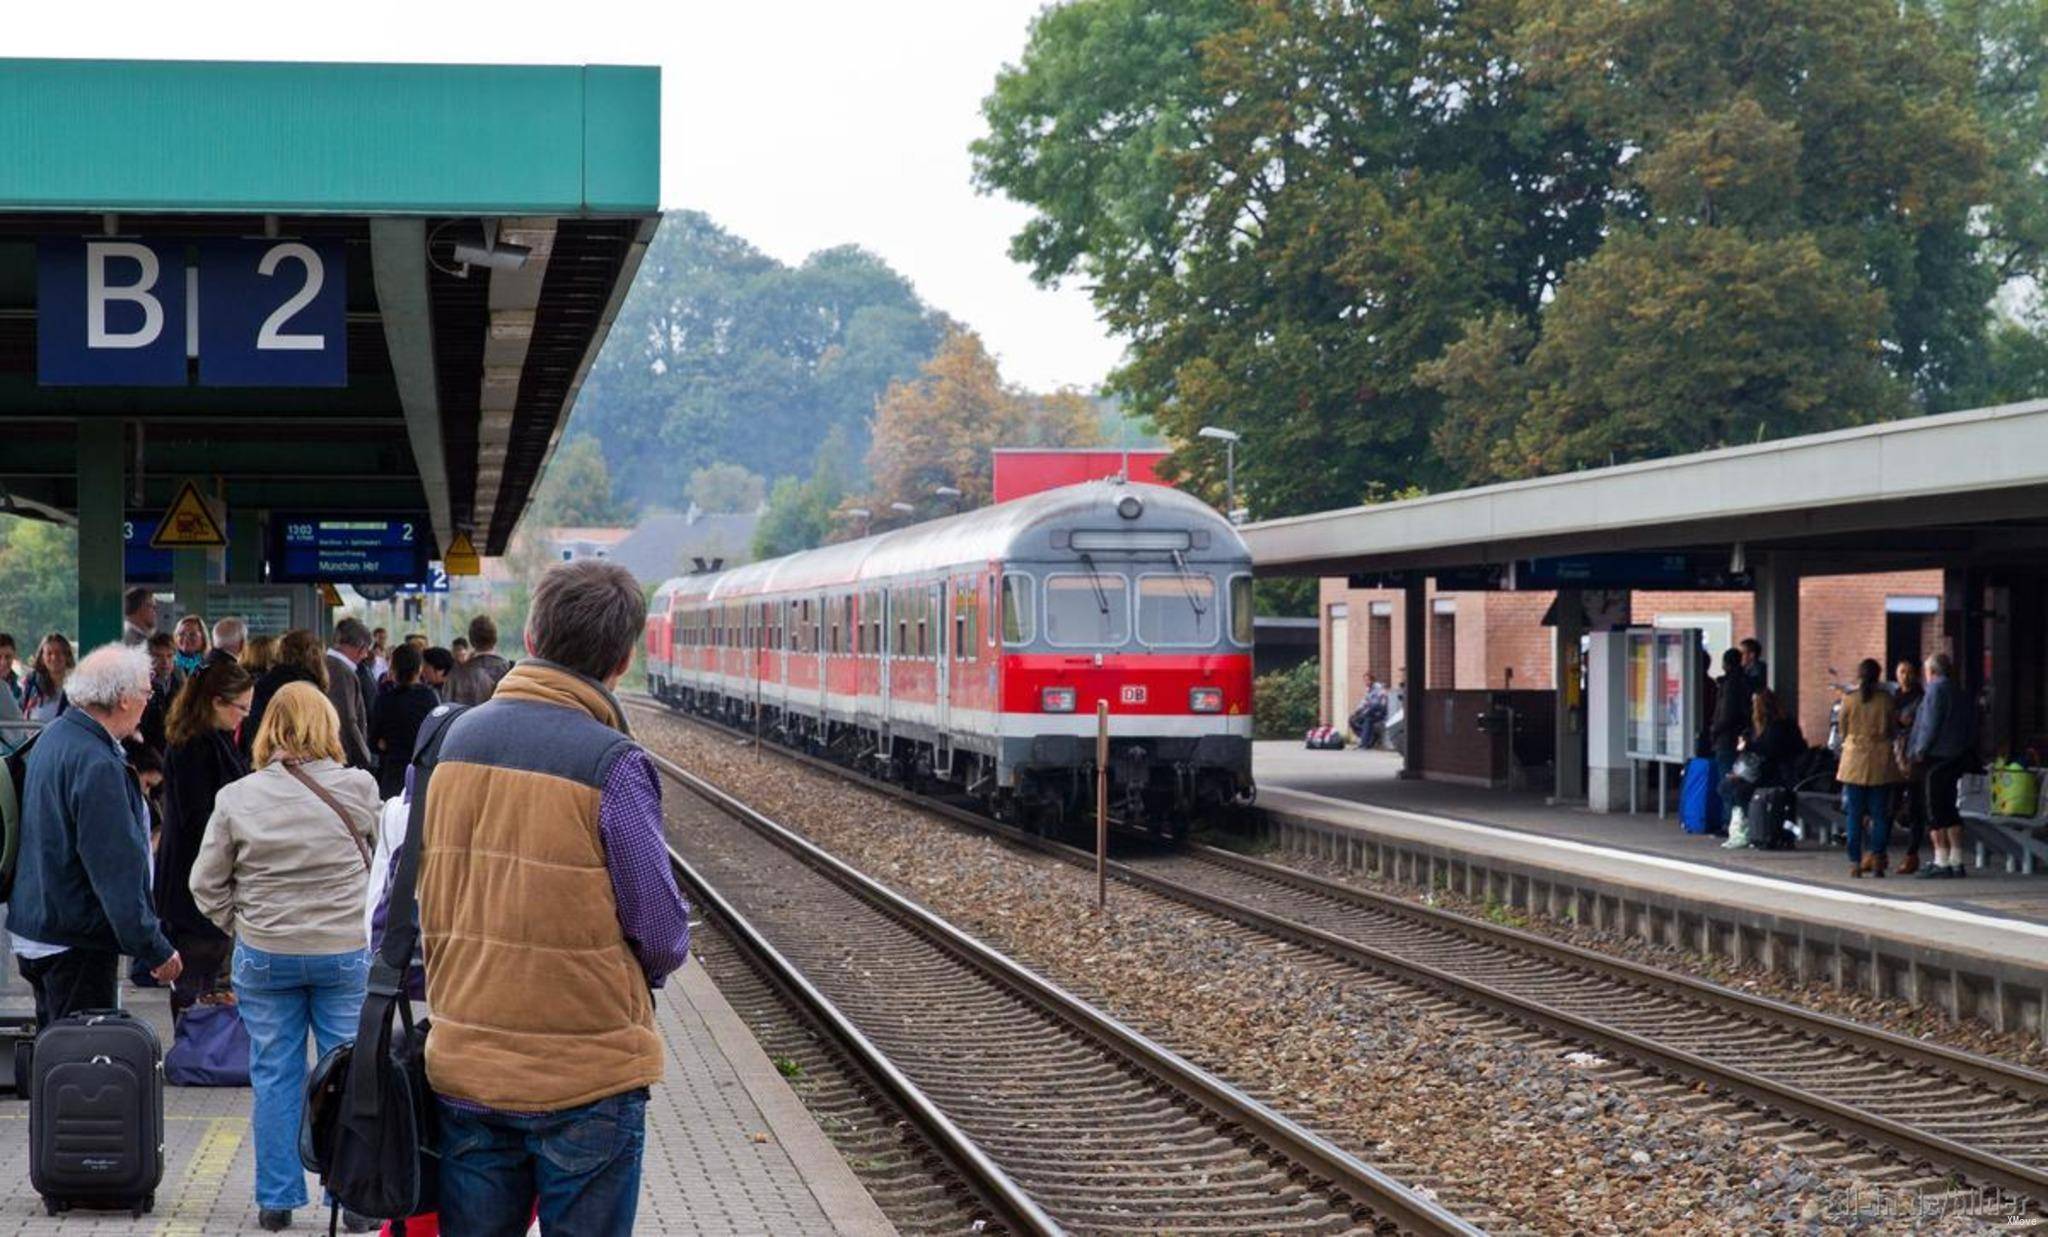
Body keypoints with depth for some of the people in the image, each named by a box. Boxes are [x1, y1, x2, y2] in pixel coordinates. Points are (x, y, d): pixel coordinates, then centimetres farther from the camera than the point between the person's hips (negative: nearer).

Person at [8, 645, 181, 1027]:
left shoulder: (52, 738, 9)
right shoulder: (97, 766, -23)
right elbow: (117, 871, -24)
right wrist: (156, 951, -20)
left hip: (33, 933, 10)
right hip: (76, 945, -10)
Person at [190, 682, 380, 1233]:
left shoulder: (237, 799, -6)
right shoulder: (358, 790, -9)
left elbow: (206, 885, 1)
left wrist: (241, 926, 12)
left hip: (264, 956, 1)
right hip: (345, 952, -1)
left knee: (275, 1078, 10)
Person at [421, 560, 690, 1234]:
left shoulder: (451, 740, 1)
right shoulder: (612, 765, -15)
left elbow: (409, 896, 8)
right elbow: (662, 932, -9)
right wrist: (636, 975, 12)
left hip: (464, 1068, 5)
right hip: (587, 1076, -5)